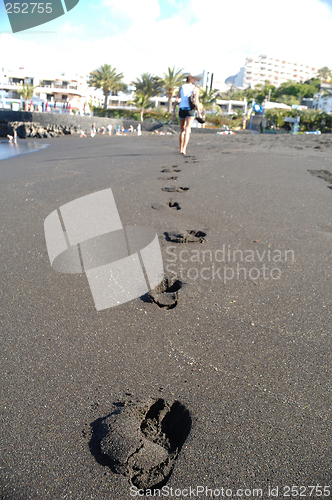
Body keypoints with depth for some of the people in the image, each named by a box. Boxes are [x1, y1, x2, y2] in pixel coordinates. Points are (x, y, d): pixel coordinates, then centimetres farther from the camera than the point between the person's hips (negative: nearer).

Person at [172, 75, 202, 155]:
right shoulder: (195, 88, 5)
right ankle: (184, 149, -30)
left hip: (182, 109, 3)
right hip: (190, 110, -3)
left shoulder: (182, 87, 13)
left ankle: (181, 149, 23)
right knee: (187, 130, -12)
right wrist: (199, 113, -1)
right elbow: (196, 101, -6)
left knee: (182, 130, 18)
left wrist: (174, 112, 7)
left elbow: (176, 100, 5)